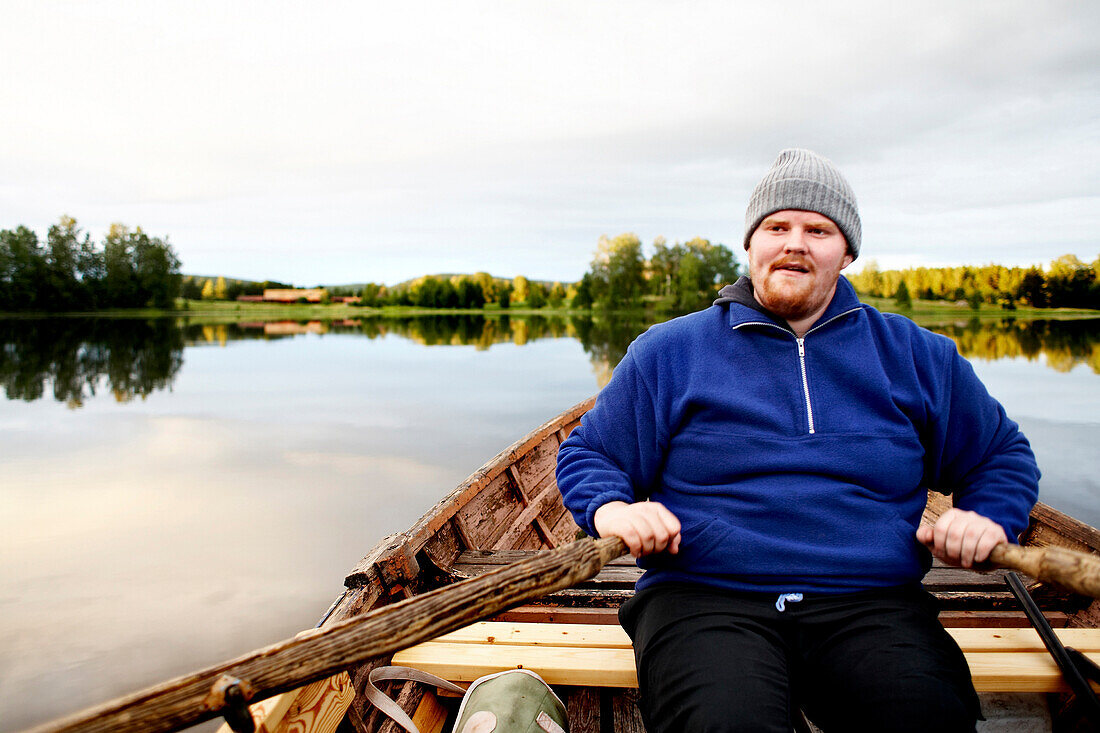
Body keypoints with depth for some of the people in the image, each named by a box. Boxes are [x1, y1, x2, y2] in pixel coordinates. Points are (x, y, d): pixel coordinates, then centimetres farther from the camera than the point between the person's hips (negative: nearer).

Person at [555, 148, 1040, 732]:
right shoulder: (669, 351, 10)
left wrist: (989, 517, 5)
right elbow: (586, 454, 14)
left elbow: (1004, 455, 27)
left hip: (870, 602, 3)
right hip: (704, 596, -2)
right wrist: (612, 510, -9)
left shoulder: (914, 356, 16)